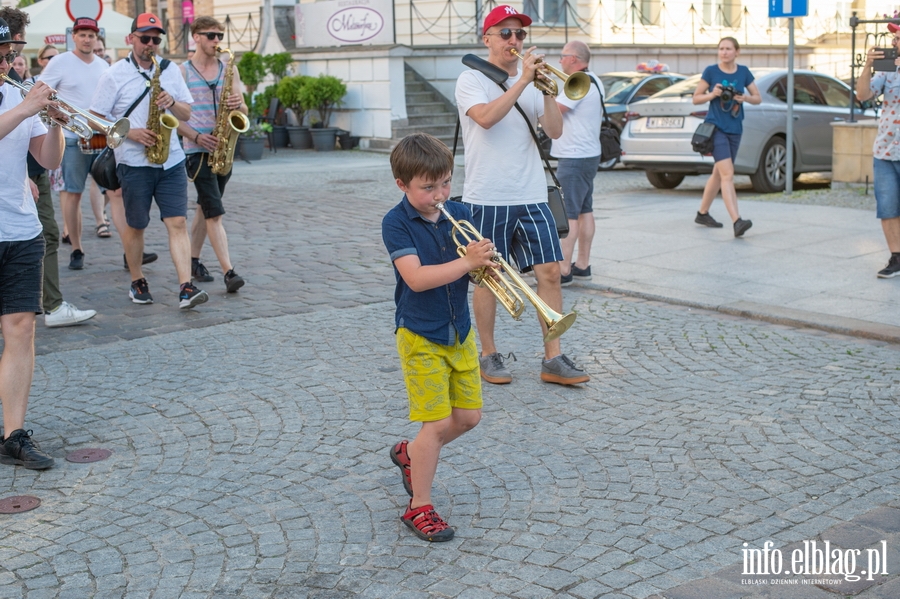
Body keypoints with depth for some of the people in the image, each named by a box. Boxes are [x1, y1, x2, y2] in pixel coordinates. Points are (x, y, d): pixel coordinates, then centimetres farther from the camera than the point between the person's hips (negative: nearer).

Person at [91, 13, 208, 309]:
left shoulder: (170, 71, 9)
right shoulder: (115, 74, -3)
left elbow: (186, 114, 11)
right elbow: (95, 118, -3)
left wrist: (172, 102, -10)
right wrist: (129, 132, -16)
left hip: (171, 161, 3)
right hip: (134, 164, -2)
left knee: (178, 222, -7)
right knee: (135, 225, 9)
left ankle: (186, 288, -12)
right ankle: (137, 282, 26)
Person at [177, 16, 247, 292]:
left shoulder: (230, 69, 9)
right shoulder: (182, 72, -3)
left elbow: (243, 112, 8)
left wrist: (239, 104, -16)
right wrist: (196, 137, -19)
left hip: (223, 149, 5)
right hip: (197, 150, -5)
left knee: (206, 207, 15)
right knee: (214, 212, -12)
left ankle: (193, 261, 28)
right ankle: (229, 272, -17)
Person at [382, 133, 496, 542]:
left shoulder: (458, 214, 2)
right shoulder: (396, 223, -14)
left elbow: (475, 268, 5)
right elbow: (416, 278, -26)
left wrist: (485, 264, -18)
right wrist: (467, 261, -31)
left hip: (459, 331, 6)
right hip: (421, 337, -6)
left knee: (468, 416, 12)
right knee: (437, 422, -5)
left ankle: (410, 454, 38)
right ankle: (419, 508, 10)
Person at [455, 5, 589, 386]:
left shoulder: (532, 83, 12)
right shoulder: (471, 80, -2)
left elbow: (554, 132, 1)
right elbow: (486, 117, -22)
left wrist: (548, 92, -12)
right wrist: (522, 81, -20)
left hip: (531, 196, 4)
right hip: (487, 198, -4)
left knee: (550, 272, -1)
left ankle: (553, 360, 5)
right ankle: (489, 356, 19)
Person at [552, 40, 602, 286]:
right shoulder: (594, 82, 13)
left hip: (574, 158, -10)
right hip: (589, 154, 11)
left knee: (568, 215, -8)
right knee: (585, 211, 14)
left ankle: (564, 271, -7)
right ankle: (582, 265, 21)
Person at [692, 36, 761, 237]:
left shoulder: (743, 72, 5)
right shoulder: (710, 71, -4)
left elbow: (758, 98, 11)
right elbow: (696, 98, 1)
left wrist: (746, 98, -10)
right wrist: (713, 94, -16)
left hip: (735, 130, 5)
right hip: (716, 127, -5)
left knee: (718, 174, 15)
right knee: (728, 174, -16)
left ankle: (702, 213, 32)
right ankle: (737, 222, -25)